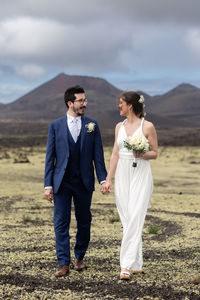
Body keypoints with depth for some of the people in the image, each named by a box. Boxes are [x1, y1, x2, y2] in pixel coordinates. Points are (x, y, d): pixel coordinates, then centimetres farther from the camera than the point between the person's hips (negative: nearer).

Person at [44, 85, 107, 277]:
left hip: (84, 182, 1)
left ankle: (79, 257, 27)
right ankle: (64, 264, 4)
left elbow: (98, 154, 4)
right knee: (61, 223, -2)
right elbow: (50, 157, 2)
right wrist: (48, 184, -4)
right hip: (62, 182, -1)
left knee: (84, 222, 10)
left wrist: (103, 179, -6)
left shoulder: (91, 125, 4)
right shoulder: (55, 126, 2)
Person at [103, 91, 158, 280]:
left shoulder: (147, 127, -4)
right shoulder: (119, 126, 11)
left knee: (134, 220, -13)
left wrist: (142, 154, -19)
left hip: (141, 175, -5)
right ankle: (136, 264, 17)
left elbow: (155, 153, 2)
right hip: (122, 175, 5)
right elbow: (115, 154, 12)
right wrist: (108, 179, 7)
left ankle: (126, 266, -14)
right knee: (127, 221, 6)